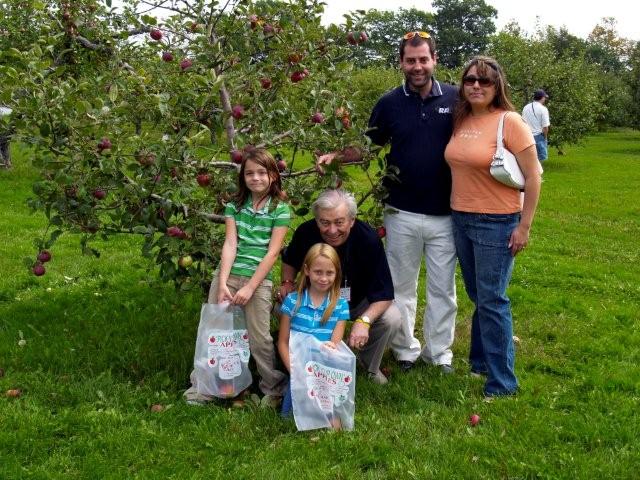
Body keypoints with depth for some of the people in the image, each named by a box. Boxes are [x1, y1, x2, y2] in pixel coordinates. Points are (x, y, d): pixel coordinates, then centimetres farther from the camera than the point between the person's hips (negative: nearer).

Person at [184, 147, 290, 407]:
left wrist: (250, 287, -13)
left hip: (259, 279, -3)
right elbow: (230, 244, -1)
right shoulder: (235, 205, 7)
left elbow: (272, 252, -6)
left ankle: (274, 388, 20)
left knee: (259, 338, 1)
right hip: (227, 274, 3)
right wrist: (222, 283, -11)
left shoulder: (280, 209, -1)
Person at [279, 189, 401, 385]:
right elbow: (290, 261, 5)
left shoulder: (368, 239, -30)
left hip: (359, 302, -1)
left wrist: (364, 321, -45)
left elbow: (384, 293, -28)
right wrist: (287, 283, -15)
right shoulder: (305, 233, -22)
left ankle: (371, 367, 5)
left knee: (391, 319, -28)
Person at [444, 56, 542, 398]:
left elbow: (533, 175, -12)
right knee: (477, 297, 18)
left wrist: (524, 226, -13)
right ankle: (479, 362, 33)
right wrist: (456, 211, 10)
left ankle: (502, 382, 10)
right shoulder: (460, 121, 6)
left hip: (497, 223, -6)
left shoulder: (510, 122, -12)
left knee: (492, 300, -2)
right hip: (461, 219, 6)